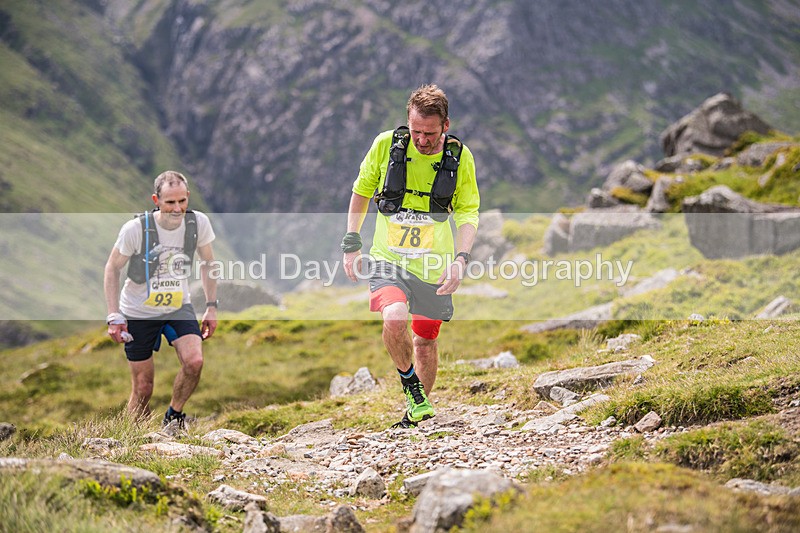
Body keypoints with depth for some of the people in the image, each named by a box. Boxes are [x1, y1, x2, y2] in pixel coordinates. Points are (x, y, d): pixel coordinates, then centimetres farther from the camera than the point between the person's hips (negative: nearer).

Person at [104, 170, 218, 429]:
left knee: (194, 362, -22)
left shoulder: (198, 223, -14)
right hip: (138, 313, -2)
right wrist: (114, 316, -14)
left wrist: (211, 307, 5)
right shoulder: (136, 228, -22)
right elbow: (112, 269, -8)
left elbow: (207, 262, 5)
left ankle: (174, 415, 4)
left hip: (179, 307, 2)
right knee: (143, 388, 1)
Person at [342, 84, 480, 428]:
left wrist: (461, 259, -16)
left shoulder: (459, 157, -6)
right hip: (388, 258, -2)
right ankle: (409, 382, -1)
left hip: (433, 265, 2)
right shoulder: (386, 145, -8)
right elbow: (361, 193, 7)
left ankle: (418, 410, 34)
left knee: (425, 340, 11)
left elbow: (468, 213, 0)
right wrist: (351, 245, 3)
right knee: (394, 318, -28)